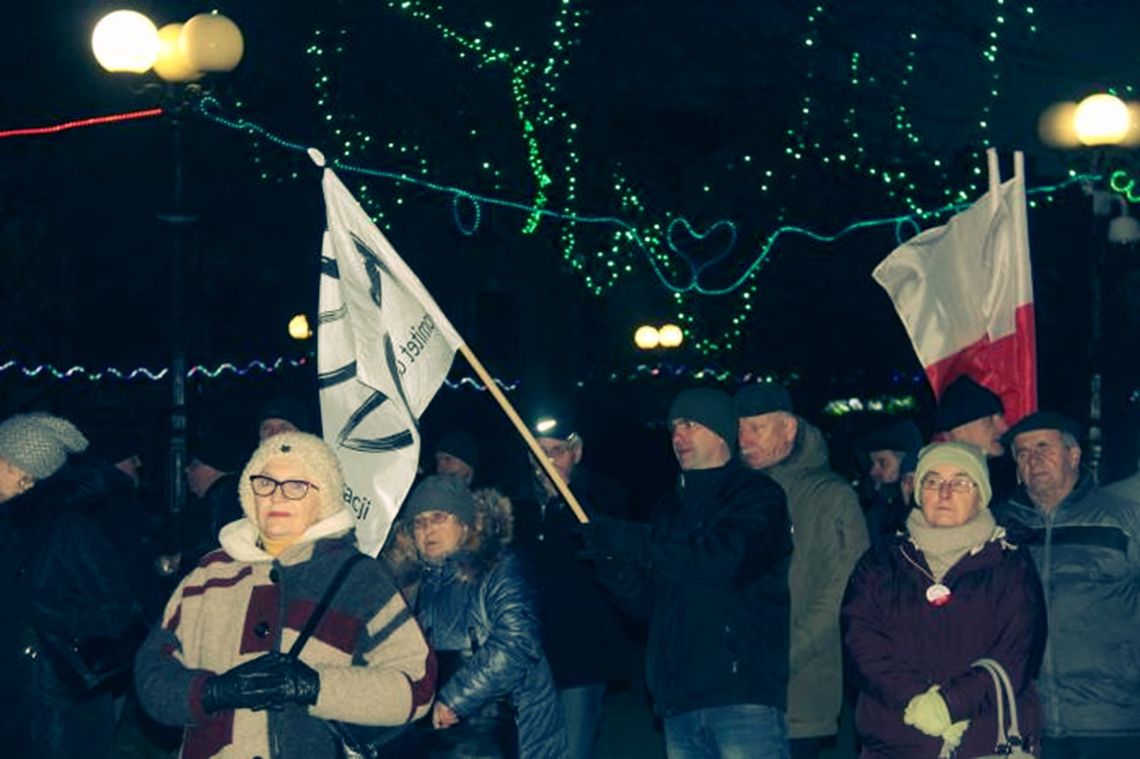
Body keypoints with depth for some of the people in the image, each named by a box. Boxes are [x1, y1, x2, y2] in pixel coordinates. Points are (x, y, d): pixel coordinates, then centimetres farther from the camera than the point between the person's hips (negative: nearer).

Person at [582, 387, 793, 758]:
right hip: (679, 703, 7)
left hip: (743, 696, -7)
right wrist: (613, 561, -3)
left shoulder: (757, 494, 1)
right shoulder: (672, 508, 21)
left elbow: (727, 558, -19)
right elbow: (648, 602, 18)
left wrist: (633, 542, -15)